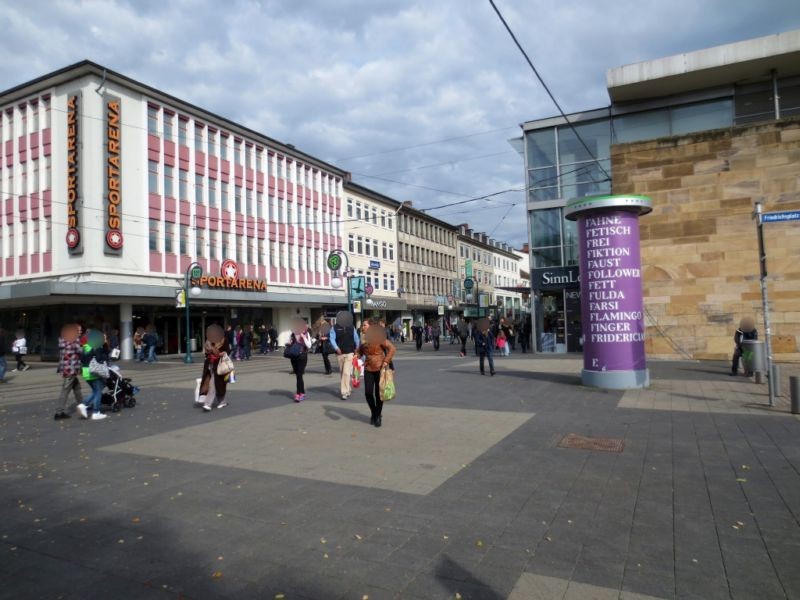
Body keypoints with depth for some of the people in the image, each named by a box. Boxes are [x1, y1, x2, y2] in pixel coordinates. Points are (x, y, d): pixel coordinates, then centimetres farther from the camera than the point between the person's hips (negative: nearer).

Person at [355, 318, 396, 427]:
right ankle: (373, 413, 26)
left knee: (379, 393, 3)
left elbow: (391, 348, -16)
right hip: (368, 369, 5)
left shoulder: (379, 338, -14)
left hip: (380, 369, -5)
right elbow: (359, 351, 19)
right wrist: (356, 356, -2)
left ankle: (378, 416, 22)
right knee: (368, 393, 2)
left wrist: (386, 361, -20)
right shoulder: (364, 339, 5)